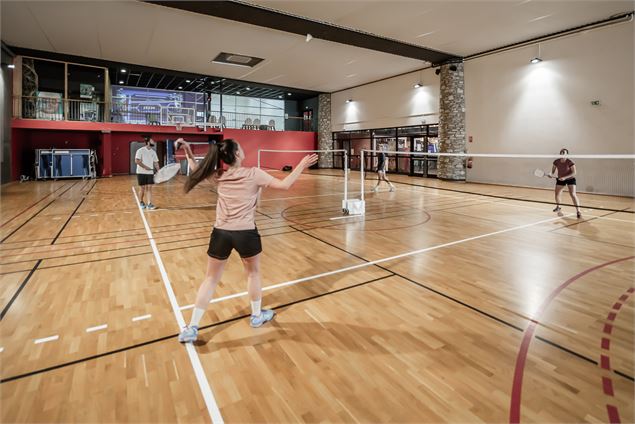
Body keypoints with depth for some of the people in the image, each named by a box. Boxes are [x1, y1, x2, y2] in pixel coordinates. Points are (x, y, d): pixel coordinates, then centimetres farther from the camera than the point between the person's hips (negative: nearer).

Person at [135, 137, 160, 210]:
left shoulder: (153, 152, 9)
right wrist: (145, 167, -19)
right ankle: (141, 202, 22)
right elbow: (137, 161, -13)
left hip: (150, 173, 4)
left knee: (149, 188, -3)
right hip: (141, 172, -4)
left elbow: (155, 162, 11)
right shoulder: (140, 150, -7)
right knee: (143, 188, 3)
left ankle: (149, 204, -6)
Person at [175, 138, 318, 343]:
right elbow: (284, 185, -6)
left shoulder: (218, 176, 3)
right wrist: (301, 165, 3)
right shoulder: (254, 174, -7)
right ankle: (257, 316, 38)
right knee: (253, 273, 22)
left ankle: (192, 329, 19)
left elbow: (195, 169, 22)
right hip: (245, 233, -3)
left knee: (211, 279, 15)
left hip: (221, 233, 3)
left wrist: (188, 150, 21)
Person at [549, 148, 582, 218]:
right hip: (560, 179, 5)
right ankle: (558, 207, 37)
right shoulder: (556, 162, -11)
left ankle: (578, 211, -15)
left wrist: (565, 177, -33)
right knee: (557, 194, 10)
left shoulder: (570, 162, -23)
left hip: (570, 179, -4)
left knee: (573, 194, -17)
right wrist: (551, 174, -19)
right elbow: (553, 170, 2)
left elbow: (574, 173, -23)